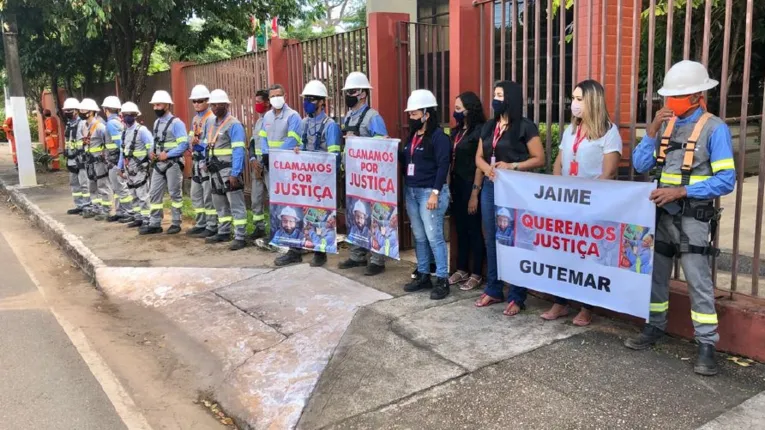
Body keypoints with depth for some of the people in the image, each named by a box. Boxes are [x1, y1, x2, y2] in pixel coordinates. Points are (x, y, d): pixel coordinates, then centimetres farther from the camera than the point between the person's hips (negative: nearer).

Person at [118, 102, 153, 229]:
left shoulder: (142, 130, -12)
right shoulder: (125, 131, 13)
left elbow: (151, 148, -16)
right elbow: (123, 150, 19)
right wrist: (120, 167, 19)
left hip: (140, 168, -8)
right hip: (129, 168, 8)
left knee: (142, 195, -7)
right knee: (133, 194, 14)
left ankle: (147, 220, -3)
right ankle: (138, 218, 23)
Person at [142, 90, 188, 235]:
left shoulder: (176, 123, -11)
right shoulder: (156, 123, 14)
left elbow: (184, 144, -17)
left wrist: (167, 154, -20)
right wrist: (151, 152, 3)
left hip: (172, 164, -7)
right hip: (158, 164, 8)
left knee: (175, 194, 3)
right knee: (154, 194, 6)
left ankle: (176, 224, 11)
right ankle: (155, 224, 12)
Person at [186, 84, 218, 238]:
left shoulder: (211, 118, -12)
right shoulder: (195, 119, 17)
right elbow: (191, 139, 16)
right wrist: (192, 141, -4)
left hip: (207, 162, -9)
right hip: (196, 161, 10)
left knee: (209, 196, -5)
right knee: (196, 195, 15)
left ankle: (212, 227, 2)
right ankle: (201, 224, 25)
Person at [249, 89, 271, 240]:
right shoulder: (258, 122, 17)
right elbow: (252, 143, 16)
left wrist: (263, 164, -13)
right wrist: (253, 160, -2)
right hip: (257, 165, 9)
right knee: (256, 198, 12)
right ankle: (259, 228, 23)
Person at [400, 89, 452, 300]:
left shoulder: (438, 136, -11)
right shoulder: (413, 135, 14)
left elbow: (443, 166, -16)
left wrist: (435, 193, -21)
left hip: (429, 192, -8)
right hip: (410, 191, 8)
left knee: (434, 237, -6)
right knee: (419, 237, 13)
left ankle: (442, 280, 3)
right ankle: (423, 275, 24)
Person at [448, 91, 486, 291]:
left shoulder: (479, 131, -11)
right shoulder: (457, 131, 12)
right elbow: (452, 161, 12)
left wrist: (475, 194, -17)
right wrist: (449, 186, 6)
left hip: (470, 187, -8)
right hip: (456, 185, 8)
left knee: (474, 230, 2)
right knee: (461, 229, 14)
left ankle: (476, 274, 12)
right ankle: (462, 270, 24)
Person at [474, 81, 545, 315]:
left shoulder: (525, 127, -6)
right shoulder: (489, 126, 13)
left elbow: (539, 159, -8)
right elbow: (479, 157, 16)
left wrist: (512, 166, -18)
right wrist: (487, 168, -6)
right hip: (490, 187, 6)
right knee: (492, 239, 12)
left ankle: (517, 296, 7)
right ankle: (493, 290, 24)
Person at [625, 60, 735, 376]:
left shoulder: (714, 128, -10)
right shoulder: (664, 125, 6)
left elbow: (726, 181, -15)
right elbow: (640, 165, 0)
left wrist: (680, 191, -21)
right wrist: (652, 131, -12)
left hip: (693, 219, -6)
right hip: (661, 215, 6)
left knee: (699, 282, -2)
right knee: (654, 275, 15)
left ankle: (707, 346, 7)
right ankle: (655, 327, 31)